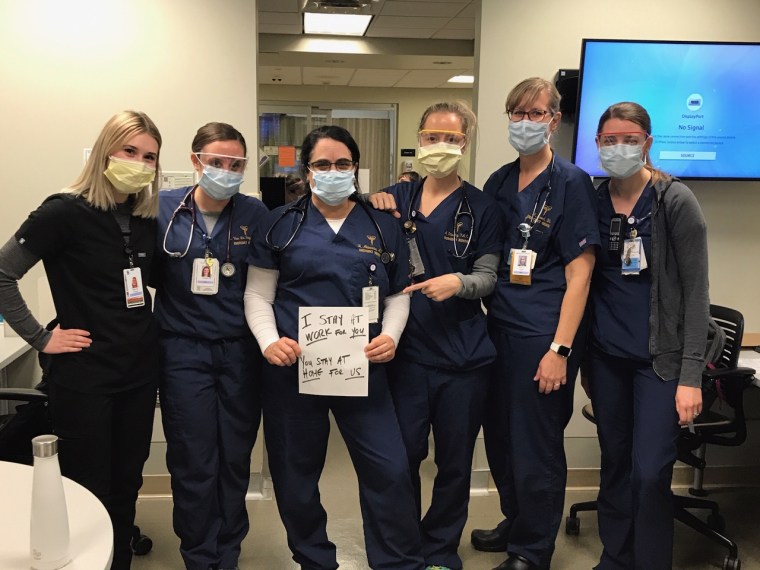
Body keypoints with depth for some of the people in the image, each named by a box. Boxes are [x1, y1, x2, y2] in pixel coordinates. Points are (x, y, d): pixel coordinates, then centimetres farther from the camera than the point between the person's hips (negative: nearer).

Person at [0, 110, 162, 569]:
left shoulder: (147, 220, 5)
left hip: (141, 372, 6)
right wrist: (40, 337, -12)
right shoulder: (66, 212, -12)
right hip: (84, 375, -5)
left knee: (126, 485, 16)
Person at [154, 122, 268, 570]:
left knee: (236, 459, 12)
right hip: (184, 352, -1)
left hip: (240, 352, 1)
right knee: (194, 463, 4)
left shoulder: (256, 214, 0)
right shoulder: (163, 210, -3)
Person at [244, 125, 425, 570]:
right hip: (293, 366, 0)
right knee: (296, 471, 11)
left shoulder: (383, 226, 9)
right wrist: (269, 340, -13)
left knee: (389, 468, -1)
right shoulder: (282, 224, 5)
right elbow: (258, 294, 4)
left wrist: (390, 335, -7)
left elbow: (398, 294, 11)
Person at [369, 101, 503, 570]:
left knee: (455, 461, 10)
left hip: (464, 354, -1)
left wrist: (458, 282, -22)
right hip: (406, 349, 1)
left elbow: (488, 276, -1)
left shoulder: (482, 207, 1)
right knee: (402, 456, 8)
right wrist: (373, 207, -6)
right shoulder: (397, 197, 7)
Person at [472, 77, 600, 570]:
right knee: (499, 435, 17)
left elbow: (579, 274, -12)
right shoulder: (498, 182, 10)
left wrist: (560, 349, -17)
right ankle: (515, 522, 40)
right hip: (498, 328, 6)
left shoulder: (571, 183, -8)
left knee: (537, 447, 5)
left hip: (543, 337, -6)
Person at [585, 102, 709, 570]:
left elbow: (696, 291, -9)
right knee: (614, 464, 13)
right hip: (605, 355, 4)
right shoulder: (592, 200, 3)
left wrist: (691, 374, -13)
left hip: (660, 357, -4)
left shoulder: (675, 200, -9)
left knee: (650, 473, -7)